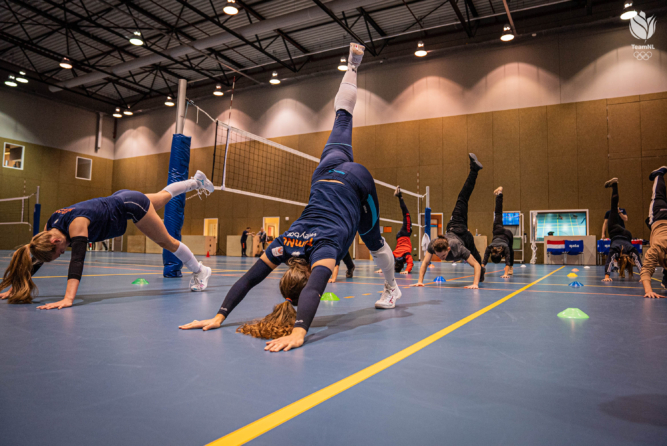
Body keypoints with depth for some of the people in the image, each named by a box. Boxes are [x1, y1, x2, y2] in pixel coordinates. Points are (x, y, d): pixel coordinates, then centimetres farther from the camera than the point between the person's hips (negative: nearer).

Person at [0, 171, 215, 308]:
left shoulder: (76, 224, -37)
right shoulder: (50, 226, -13)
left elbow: (77, 261, -48)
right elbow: (35, 260, -3)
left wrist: (68, 299, -56)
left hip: (131, 205, -8)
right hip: (119, 199, 8)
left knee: (167, 242, 6)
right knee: (163, 196, 30)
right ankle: (196, 181, 54)